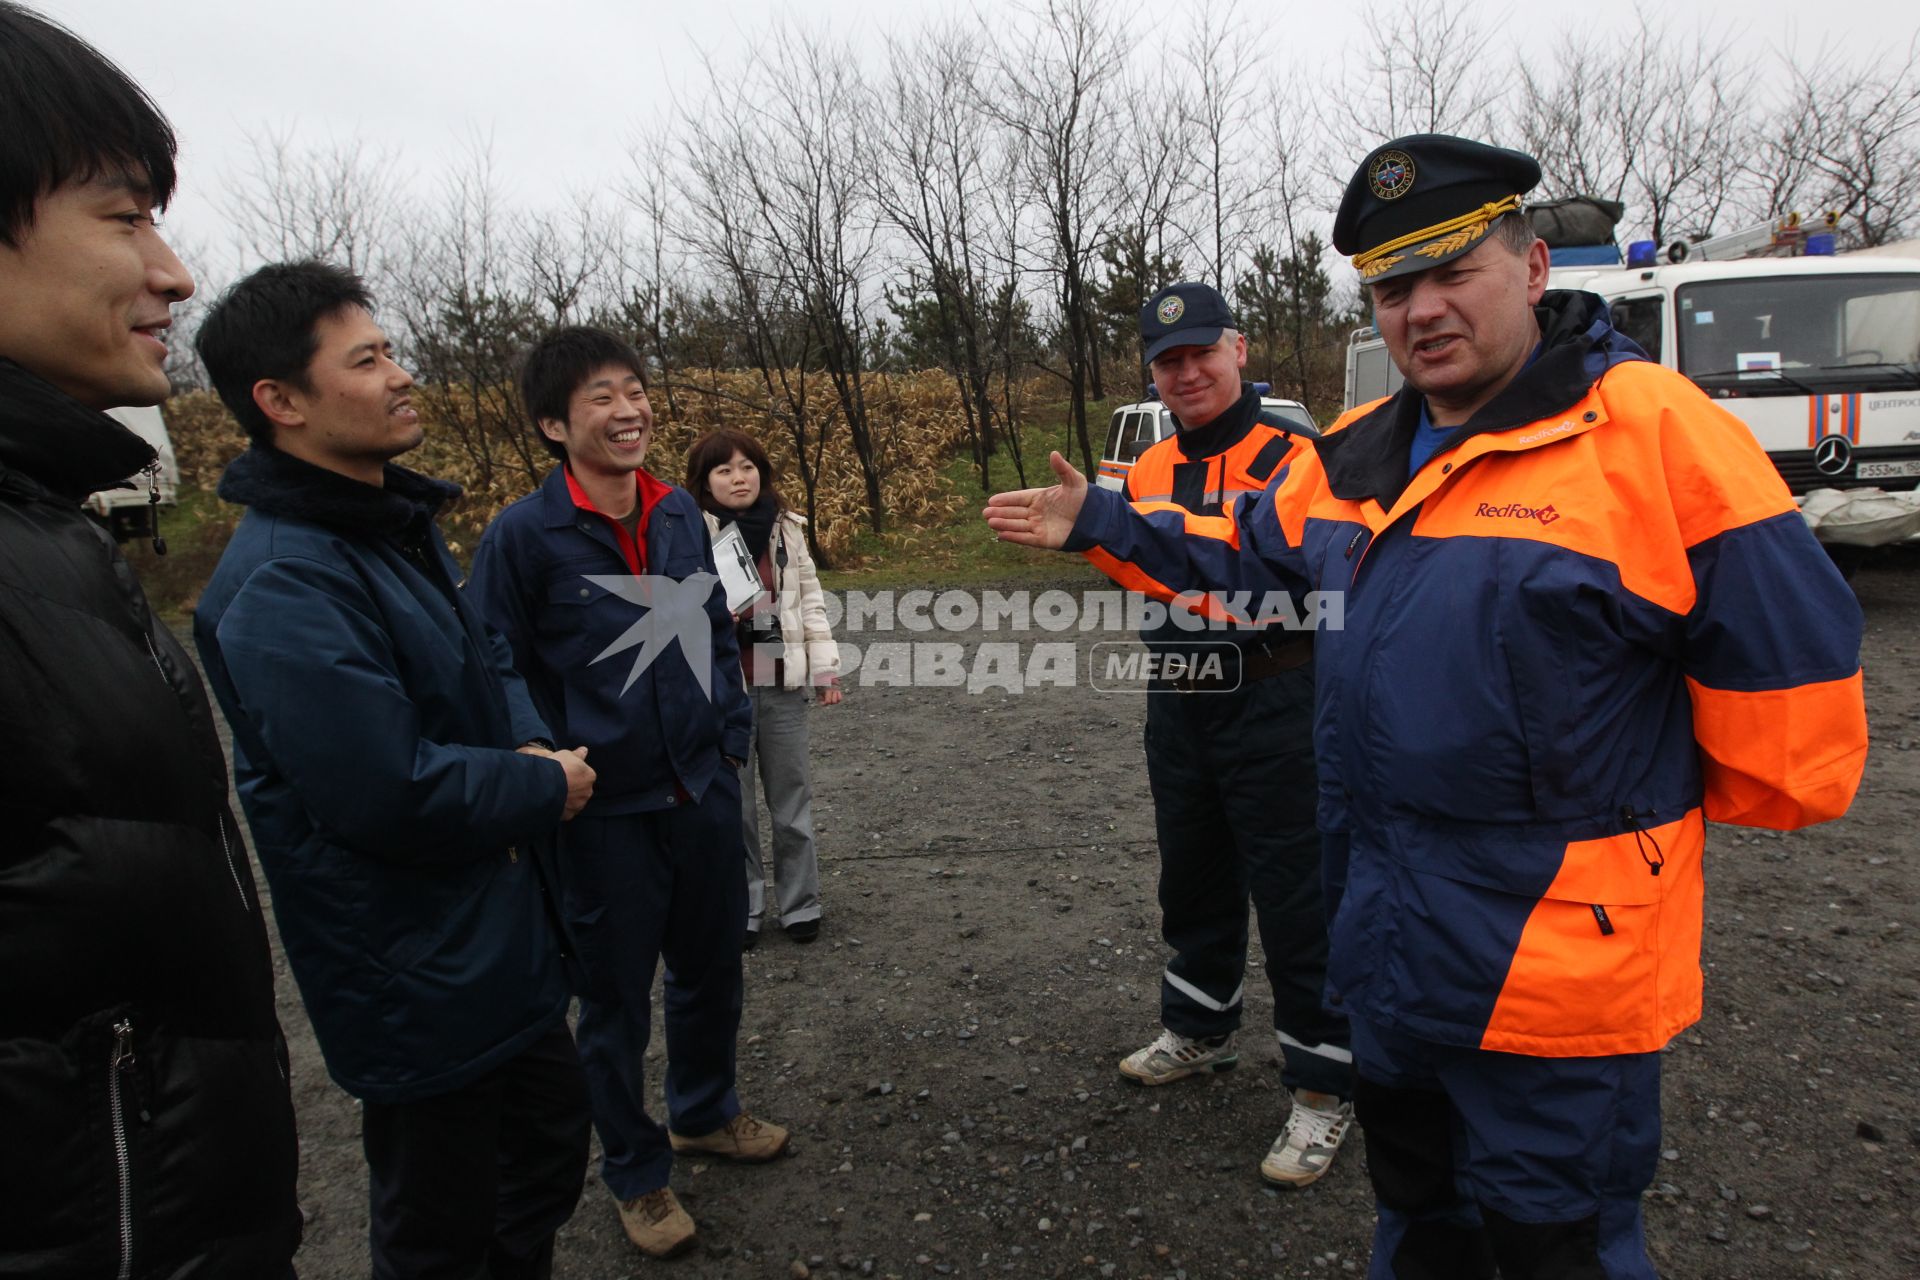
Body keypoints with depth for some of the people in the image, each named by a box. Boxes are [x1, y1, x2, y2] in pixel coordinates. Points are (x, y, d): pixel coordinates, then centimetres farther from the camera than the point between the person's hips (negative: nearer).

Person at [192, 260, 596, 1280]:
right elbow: (391, 795, -30)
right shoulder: (282, 584, -26)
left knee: (548, 1152, 27)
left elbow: (486, 659, 15)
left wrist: (530, 743, -6)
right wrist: (546, 788, -14)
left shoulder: (398, 525, 6)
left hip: (503, 941, 9)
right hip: (418, 982, -9)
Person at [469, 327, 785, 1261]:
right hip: (606, 812, -5)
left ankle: (704, 1111, 48)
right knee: (616, 999, 12)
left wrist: (731, 735, 9)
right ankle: (636, 1173, 36)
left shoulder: (679, 511, 2)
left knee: (712, 966, 21)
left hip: (704, 792, 5)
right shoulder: (523, 536, -15)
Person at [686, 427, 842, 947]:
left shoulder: (786, 529, 5)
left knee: (792, 797, 11)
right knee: (731, 803, 9)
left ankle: (800, 904, 25)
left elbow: (811, 602, 8)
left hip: (781, 683, 3)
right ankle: (739, 910, 23)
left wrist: (826, 669, 5)